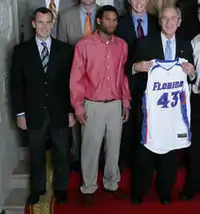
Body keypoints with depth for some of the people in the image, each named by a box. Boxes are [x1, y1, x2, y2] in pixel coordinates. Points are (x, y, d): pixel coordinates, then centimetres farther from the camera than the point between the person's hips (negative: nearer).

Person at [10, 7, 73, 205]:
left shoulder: (65, 50, 0)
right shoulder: (21, 50, 0)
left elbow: (71, 82, 1)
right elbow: (16, 84, 0)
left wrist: (72, 110, -2)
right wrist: (20, 113, -3)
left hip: (59, 113, 0)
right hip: (34, 113, 0)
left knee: (61, 153, 13)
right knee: (36, 154, 15)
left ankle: (60, 188, 33)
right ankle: (37, 188, 35)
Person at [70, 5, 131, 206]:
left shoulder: (122, 45, 3)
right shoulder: (84, 45, -8)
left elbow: (124, 75, 9)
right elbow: (76, 78, -6)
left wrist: (126, 103, 7)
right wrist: (78, 106, -8)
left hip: (116, 105, 3)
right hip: (92, 105, -3)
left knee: (113, 147, 14)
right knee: (90, 148, 8)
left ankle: (111, 183, 33)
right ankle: (88, 187, 25)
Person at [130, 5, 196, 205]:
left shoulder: (186, 45, 8)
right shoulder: (145, 43, 0)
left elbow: (192, 78, 12)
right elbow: (133, 70, 0)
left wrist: (192, 72, -10)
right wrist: (137, 67, -21)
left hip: (176, 106, 3)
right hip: (150, 105, -2)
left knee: (171, 149, 12)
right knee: (146, 149, 6)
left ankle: (165, 190, 32)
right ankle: (139, 190, 26)